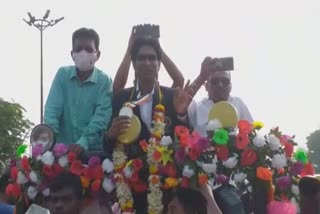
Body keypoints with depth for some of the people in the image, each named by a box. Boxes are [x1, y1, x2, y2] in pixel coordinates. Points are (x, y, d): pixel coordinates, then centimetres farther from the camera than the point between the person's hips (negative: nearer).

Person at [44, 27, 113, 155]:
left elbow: (101, 116, -11)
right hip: (62, 147, 1)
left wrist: (83, 142, -27)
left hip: (93, 150, -1)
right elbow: (52, 109, -1)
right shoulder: (62, 74, 6)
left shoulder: (105, 81, -1)